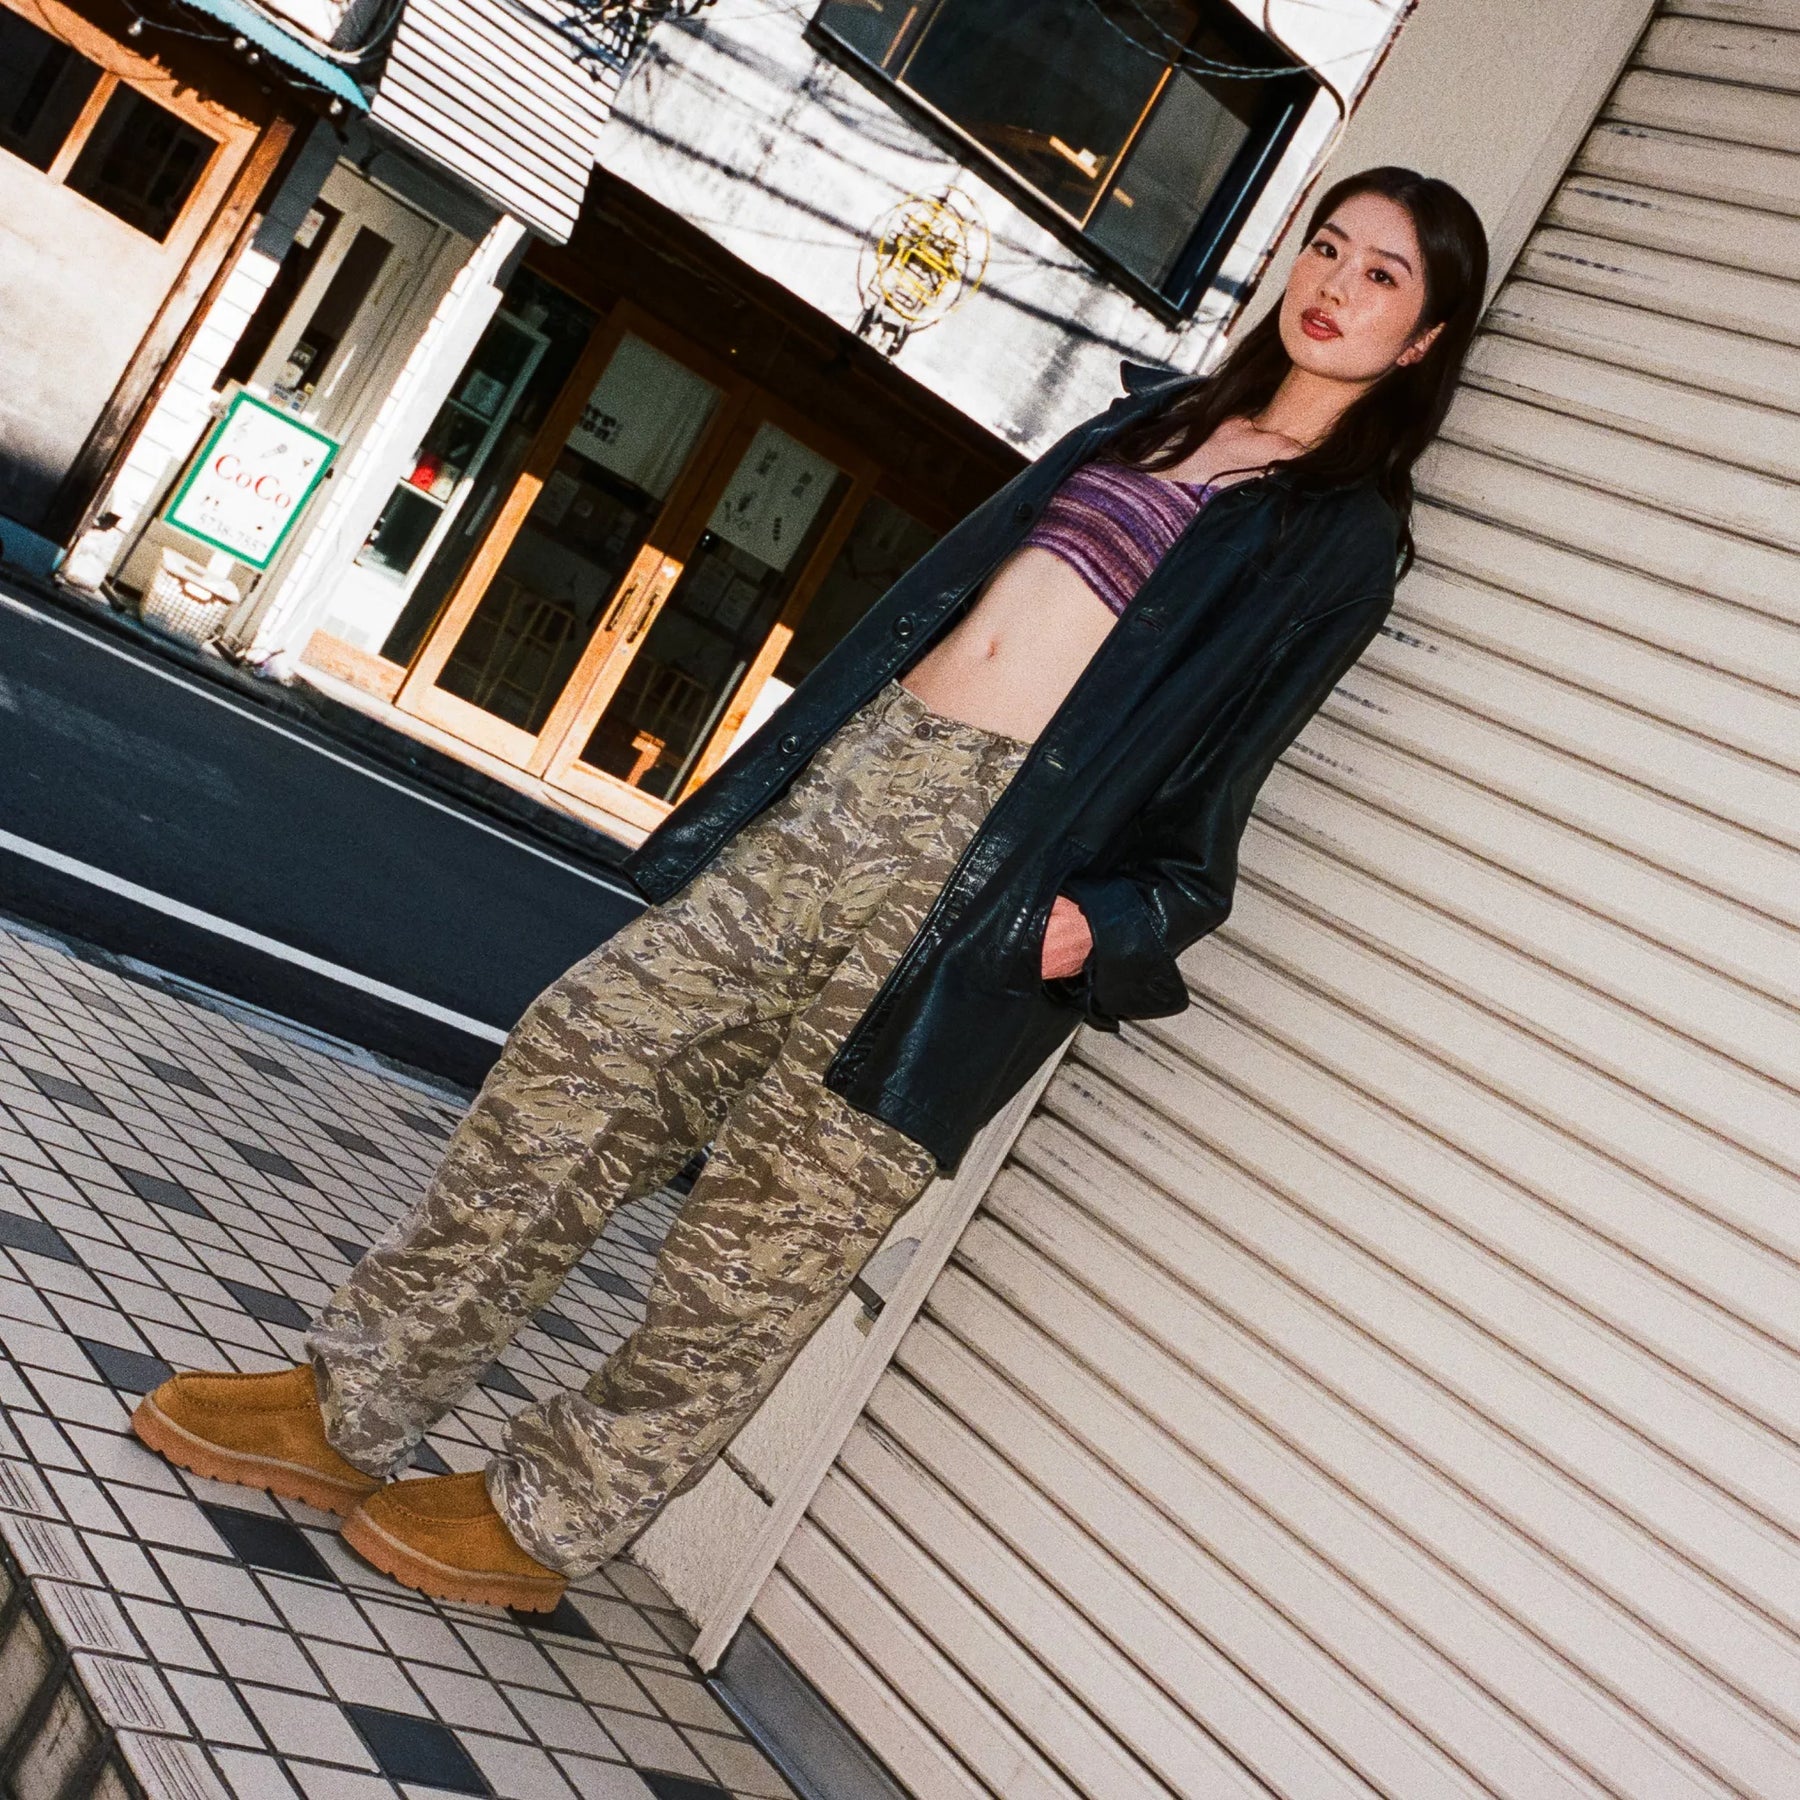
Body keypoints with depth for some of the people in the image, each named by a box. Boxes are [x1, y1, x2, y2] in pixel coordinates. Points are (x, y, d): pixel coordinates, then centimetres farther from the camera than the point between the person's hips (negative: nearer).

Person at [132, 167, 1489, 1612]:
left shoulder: (1349, 532, 5)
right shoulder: (1169, 412, 22)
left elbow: (1204, 789, -1)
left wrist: (1099, 923, -20)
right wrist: (760, 778, 19)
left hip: (993, 856, -6)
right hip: (857, 765, 6)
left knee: (776, 1212, -1)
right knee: (589, 1055, 3)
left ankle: (544, 1519, 19)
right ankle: (349, 1410, 17)